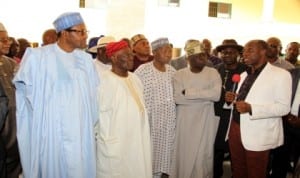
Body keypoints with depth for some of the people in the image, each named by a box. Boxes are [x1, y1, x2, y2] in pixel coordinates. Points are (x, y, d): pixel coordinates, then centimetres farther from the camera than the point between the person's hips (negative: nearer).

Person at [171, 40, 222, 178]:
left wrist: (189, 92, -16)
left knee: (203, 155, 8)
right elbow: (178, 97, -14)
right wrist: (205, 96, -15)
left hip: (205, 122, 0)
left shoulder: (213, 72, 0)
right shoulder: (179, 74, -1)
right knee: (184, 155, 8)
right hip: (185, 122, 0)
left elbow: (217, 94, -15)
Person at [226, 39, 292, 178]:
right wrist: (235, 98, 0)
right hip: (236, 129, 7)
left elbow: (283, 107, -16)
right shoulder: (244, 75, 15)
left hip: (257, 135, -6)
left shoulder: (280, 74, -10)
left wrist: (251, 108, -27)